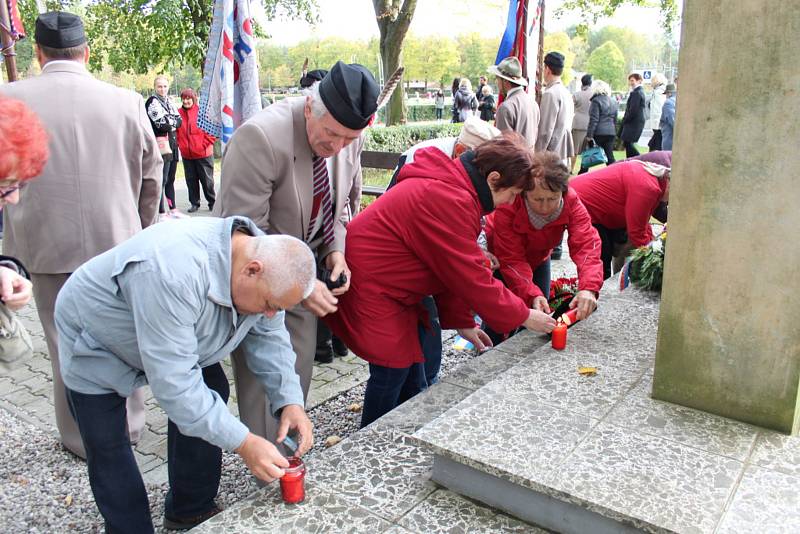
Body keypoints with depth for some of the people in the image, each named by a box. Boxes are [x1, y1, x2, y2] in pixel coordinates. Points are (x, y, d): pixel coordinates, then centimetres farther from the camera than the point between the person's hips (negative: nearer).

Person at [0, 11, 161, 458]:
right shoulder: (126, 102, -6)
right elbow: (151, 176, 4)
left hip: (48, 248, -1)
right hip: (118, 243, 1)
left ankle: (84, 438, 26)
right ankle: (129, 424, 32)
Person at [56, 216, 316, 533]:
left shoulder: (261, 253, -21)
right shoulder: (174, 273, -45)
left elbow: (269, 337, -10)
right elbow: (173, 382, -41)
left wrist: (290, 400, -23)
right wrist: (243, 443, -38)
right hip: (98, 345, -6)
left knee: (208, 401, -1)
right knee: (108, 450, -2)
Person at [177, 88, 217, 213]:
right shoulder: (179, 113, 4)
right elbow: (176, 131, 15)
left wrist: (206, 143, -10)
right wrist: (179, 144, 6)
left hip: (203, 153, -4)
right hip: (186, 154, 4)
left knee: (207, 179, 5)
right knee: (191, 180, 10)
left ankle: (212, 202, 20)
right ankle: (194, 203, 22)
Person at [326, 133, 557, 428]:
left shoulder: (450, 186, 7)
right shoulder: (449, 201, -27)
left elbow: (451, 269, 11)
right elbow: (471, 278, -23)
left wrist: (462, 321, 12)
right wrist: (524, 316, -11)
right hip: (370, 290, -11)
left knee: (411, 365, 19)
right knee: (391, 371, -3)